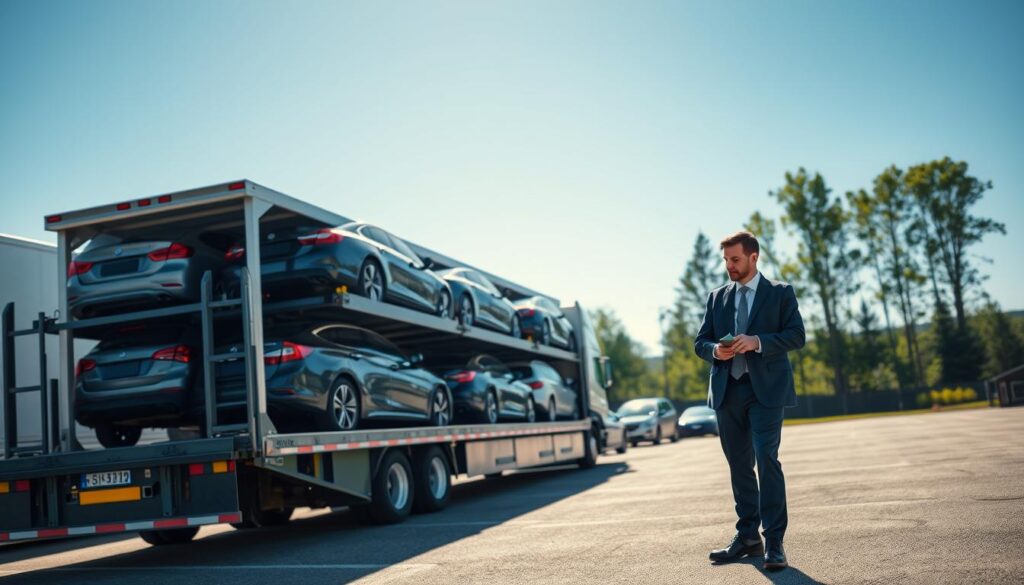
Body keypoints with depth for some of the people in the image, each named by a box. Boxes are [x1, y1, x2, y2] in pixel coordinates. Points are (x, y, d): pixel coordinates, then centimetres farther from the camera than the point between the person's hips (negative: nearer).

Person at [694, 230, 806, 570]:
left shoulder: (780, 293, 4)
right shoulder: (717, 297, 15)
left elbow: (796, 335, -4)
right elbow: (700, 341, 14)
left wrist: (757, 342, -18)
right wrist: (715, 350, -9)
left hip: (766, 389, -4)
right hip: (727, 390, 5)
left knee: (767, 460, -13)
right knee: (739, 465, 10)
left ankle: (774, 543, -9)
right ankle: (747, 537, 19)